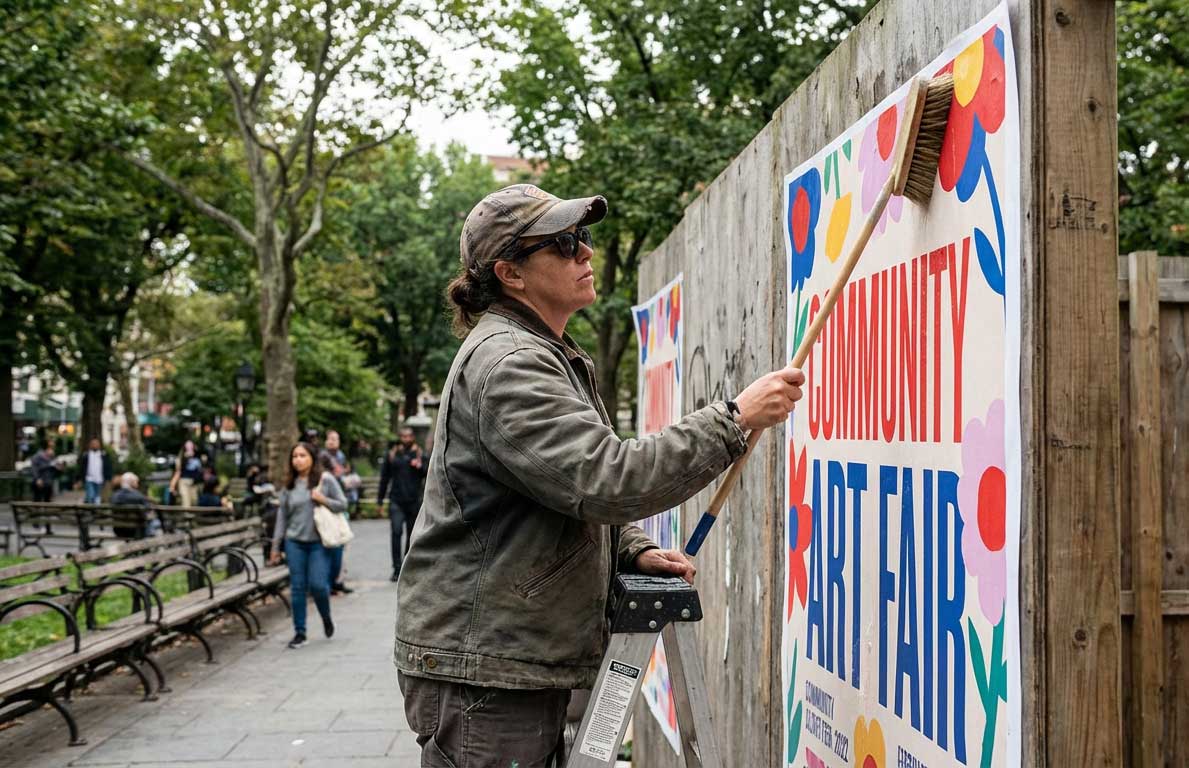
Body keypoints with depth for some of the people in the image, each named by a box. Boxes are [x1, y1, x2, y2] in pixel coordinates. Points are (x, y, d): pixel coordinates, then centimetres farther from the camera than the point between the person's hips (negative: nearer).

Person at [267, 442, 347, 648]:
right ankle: (299, 632, 11)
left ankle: (326, 618, 22)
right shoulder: (289, 486, 8)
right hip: (295, 542, 3)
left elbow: (343, 504, 3)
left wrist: (323, 500, -14)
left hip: (319, 542, -3)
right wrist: (275, 546, 9)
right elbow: (282, 516, 10)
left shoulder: (325, 480, 0)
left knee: (318, 584, -9)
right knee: (297, 587, 3)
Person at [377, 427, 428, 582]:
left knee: (411, 534, 8)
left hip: (414, 501, 1)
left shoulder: (420, 454, 7)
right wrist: (380, 500, 10)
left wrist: (420, 466, -20)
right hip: (396, 501, -1)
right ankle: (397, 568, -12)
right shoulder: (391, 454, 8)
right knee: (396, 532, -13)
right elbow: (384, 477, 11)